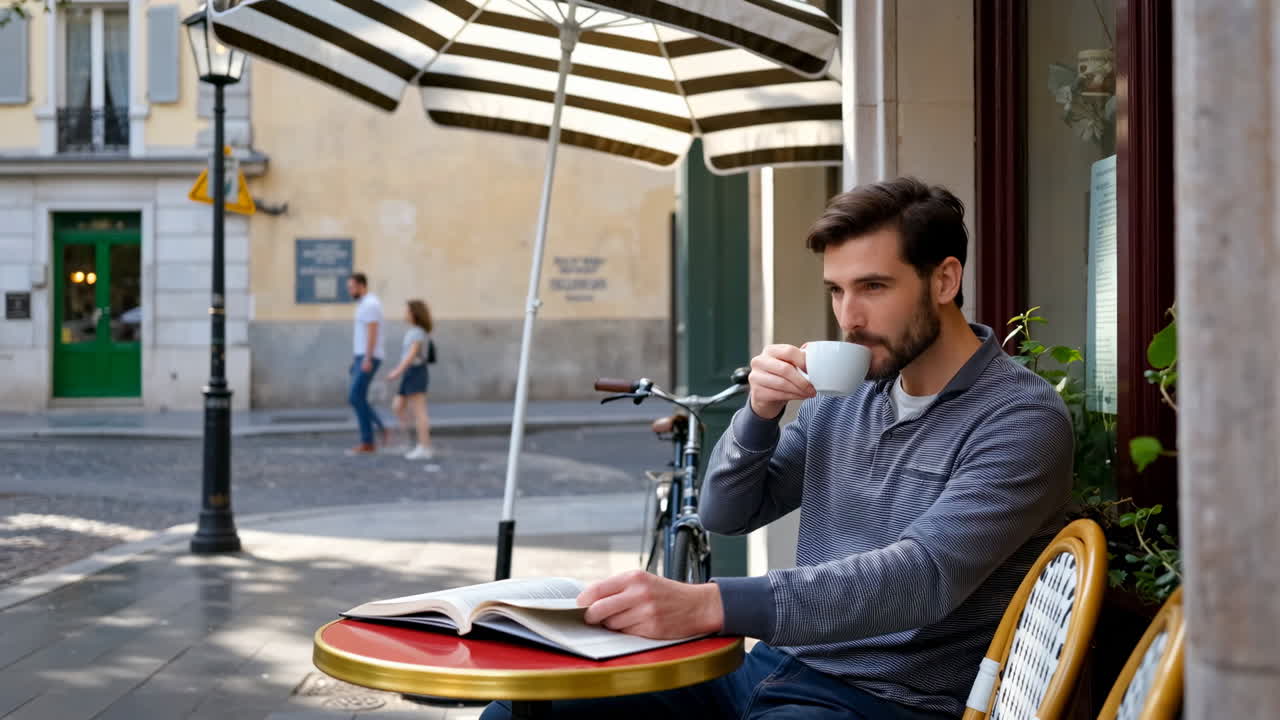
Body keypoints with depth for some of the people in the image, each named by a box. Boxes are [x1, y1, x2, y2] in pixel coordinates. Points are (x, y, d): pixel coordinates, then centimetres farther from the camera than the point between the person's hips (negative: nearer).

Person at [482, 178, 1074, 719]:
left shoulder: (1022, 419, -12)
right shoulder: (845, 392, 9)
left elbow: (923, 577, -27)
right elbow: (726, 515, 14)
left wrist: (707, 604, -37)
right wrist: (760, 413, -7)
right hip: (772, 668, 7)